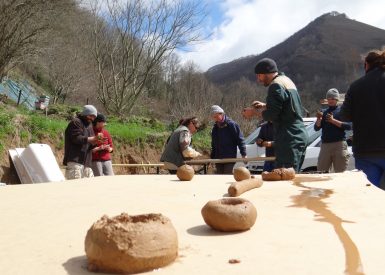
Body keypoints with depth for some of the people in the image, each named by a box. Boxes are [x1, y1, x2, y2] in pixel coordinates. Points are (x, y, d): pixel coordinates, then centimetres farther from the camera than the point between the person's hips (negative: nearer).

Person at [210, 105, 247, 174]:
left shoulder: (231, 124, -6)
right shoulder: (215, 128, 14)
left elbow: (240, 140, -8)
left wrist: (244, 154, -14)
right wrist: (212, 157, 18)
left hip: (229, 158, -6)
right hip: (218, 159, 7)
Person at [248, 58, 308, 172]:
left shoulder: (276, 86, -11)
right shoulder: (287, 80, 20)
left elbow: (271, 115, -17)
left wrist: (255, 112, -2)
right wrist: (265, 106, 21)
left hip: (289, 140, -10)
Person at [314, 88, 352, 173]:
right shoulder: (324, 112, 17)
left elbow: (349, 126, -6)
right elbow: (316, 128, 12)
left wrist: (333, 121, -15)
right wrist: (319, 119, -7)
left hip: (339, 144, -4)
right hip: (325, 144, 4)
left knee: (340, 172, -3)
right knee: (321, 171, 1)